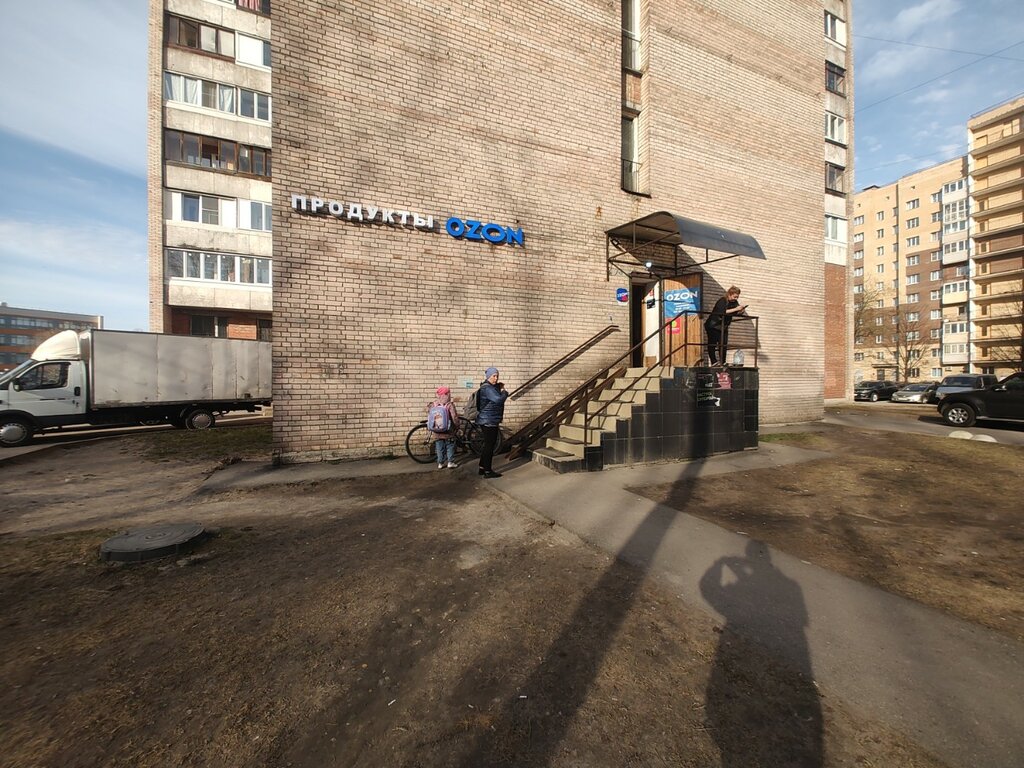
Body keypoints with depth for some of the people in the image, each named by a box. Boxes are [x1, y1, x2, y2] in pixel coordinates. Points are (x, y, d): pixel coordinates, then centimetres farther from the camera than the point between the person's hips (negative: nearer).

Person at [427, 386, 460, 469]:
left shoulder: (434, 404, 0)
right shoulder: (450, 405, -13)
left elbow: (428, 412, 6)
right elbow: (454, 417, -14)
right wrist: (457, 427, 0)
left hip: (437, 431, 4)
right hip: (448, 431, -4)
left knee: (439, 447, 13)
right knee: (450, 446, 10)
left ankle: (440, 463, 17)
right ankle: (450, 462, 10)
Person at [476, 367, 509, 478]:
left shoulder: (491, 387, 16)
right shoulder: (487, 388, -18)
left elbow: (498, 399, 18)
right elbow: (499, 399, -28)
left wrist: (501, 389, 2)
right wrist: (504, 391, -9)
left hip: (487, 421, 11)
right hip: (489, 421, -11)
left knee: (487, 444, 17)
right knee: (490, 445, -3)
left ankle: (482, 468, 26)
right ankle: (488, 471, 5)